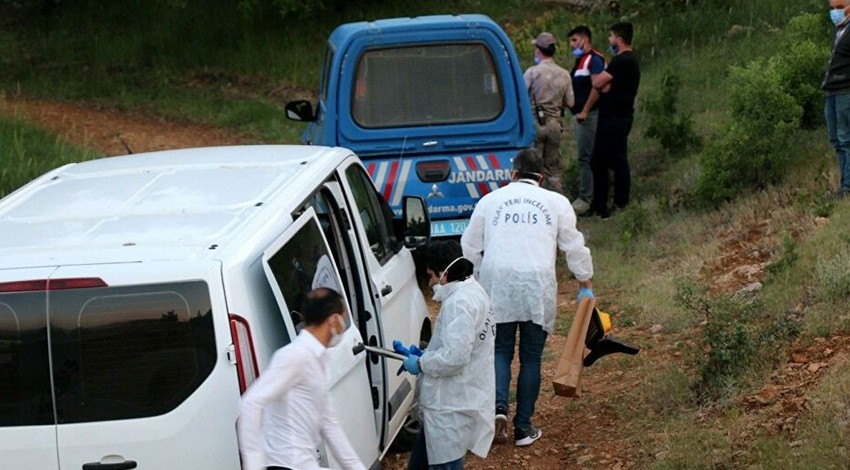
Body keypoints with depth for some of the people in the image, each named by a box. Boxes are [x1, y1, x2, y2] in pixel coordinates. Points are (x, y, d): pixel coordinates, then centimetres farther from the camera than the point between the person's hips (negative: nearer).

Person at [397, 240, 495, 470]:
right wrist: (425, 354, 12)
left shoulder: (459, 303, -21)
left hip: (451, 409, -11)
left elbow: (455, 357, -28)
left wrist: (421, 363, -13)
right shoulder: (472, 293, 12)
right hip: (449, 403, 11)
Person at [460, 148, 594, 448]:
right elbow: (575, 248, 10)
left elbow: (469, 248, 14)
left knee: (500, 351, 11)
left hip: (497, 285, 1)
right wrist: (585, 285, 20)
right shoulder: (556, 203, 8)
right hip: (538, 287, -1)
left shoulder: (490, 201, 10)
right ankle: (523, 428, 10)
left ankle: (498, 407, -13)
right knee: (531, 358, 8)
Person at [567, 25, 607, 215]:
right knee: (584, 157, 14)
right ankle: (584, 196, 19)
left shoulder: (595, 59, -12)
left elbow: (597, 87, -22)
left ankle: (585, 199, -7)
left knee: (585, 157, -9)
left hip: (588, 116, -10)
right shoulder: (580, 60, 18)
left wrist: (585, 111, -23)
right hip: (578, 115, 10)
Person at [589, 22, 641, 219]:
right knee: (598, 161, 15)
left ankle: (621, 205, 0)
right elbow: (606, 86, 14)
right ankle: (599, 204, 21)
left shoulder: (622, 61, -17)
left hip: (616, 119, -11)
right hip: (611, 116, 11)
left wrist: (595, 77, 3)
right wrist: (601, 80, -6)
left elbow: (597, 83, -18)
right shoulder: (627, 60, 17)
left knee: (617, 162, -5)